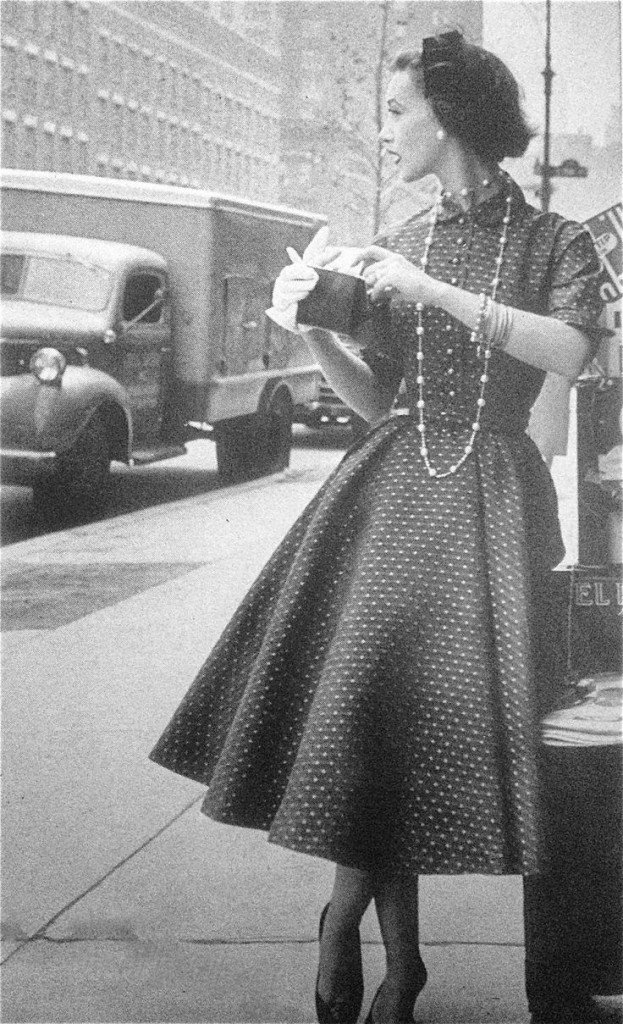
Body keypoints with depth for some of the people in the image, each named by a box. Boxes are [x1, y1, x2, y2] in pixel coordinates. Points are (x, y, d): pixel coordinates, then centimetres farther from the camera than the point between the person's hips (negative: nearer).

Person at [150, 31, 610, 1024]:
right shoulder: (396, 246, 12)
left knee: (412, 693, -12)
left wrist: (434, 292, -20)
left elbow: (571, 350, -18)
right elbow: (372, 396, 14)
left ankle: (342, 921, 7)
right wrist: (312, 330, -4)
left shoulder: (554, 240, 1)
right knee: (365, 685, -10)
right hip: (396, 478, 3)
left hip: (488, 492, -3)